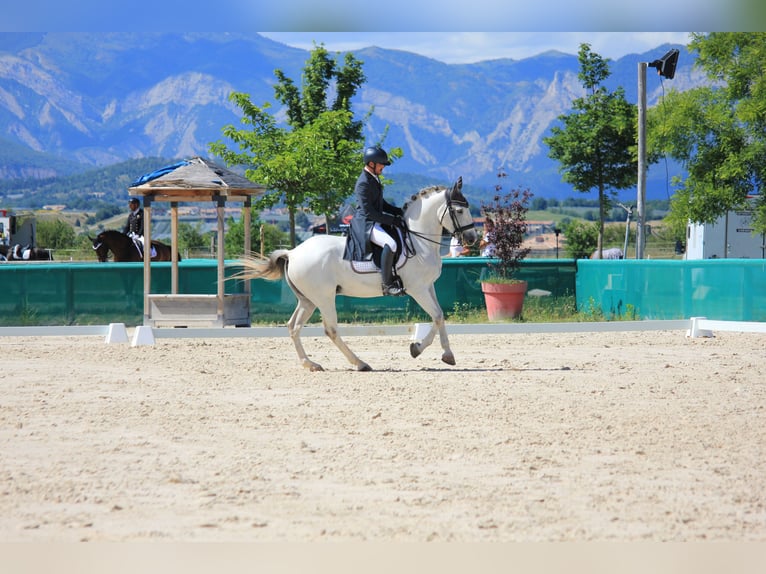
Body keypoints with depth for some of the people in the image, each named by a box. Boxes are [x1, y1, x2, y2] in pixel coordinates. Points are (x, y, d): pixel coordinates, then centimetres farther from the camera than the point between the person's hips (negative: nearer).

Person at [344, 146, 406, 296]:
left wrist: (397, 211, 8)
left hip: (375, 221, 11)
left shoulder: (374, 178, 12)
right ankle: (387, 284, -28)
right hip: (365, 223, -11)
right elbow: (369, 212, -23)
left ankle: (395, 276, 18)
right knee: (390, 244, -32)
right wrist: (392, 220, -23)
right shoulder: (363, 183, -19)